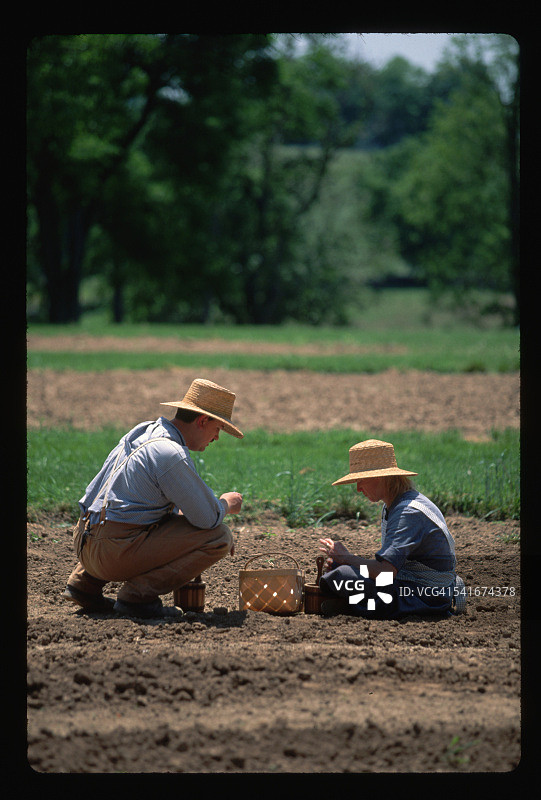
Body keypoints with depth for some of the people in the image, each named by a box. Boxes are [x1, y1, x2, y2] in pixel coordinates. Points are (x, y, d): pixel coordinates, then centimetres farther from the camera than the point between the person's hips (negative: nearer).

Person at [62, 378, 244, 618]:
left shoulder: (143, 432, 16)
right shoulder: (172, 454, -16)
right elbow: (207, 517, -12)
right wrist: (227, 504, 10)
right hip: (116, 551, -9)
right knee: (218, 537, -7)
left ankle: (84, 584, 22)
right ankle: (137, 594, -9)